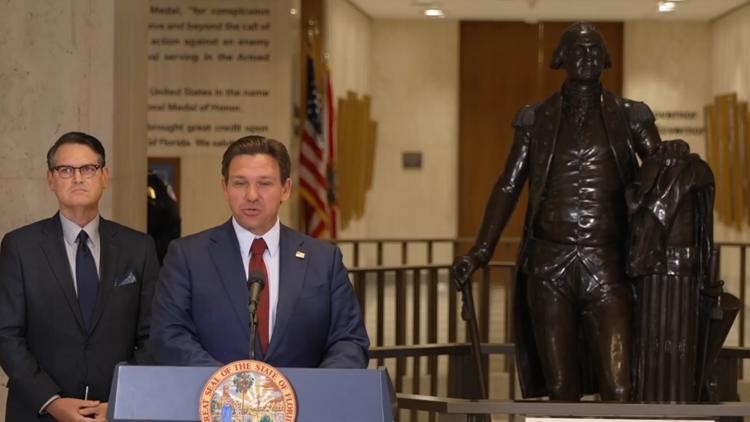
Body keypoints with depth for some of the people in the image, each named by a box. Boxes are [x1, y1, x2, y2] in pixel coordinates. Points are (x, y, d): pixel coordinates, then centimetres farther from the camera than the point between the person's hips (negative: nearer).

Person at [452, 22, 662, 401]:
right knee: (560, 387, 4)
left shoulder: (629, 117, 6)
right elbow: (508, 186, 7)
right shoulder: (537, 120, 9)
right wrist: (481, 251, -4)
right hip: (549, 267, 1)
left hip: (606, 268, -1)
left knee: (619, 391, -11)